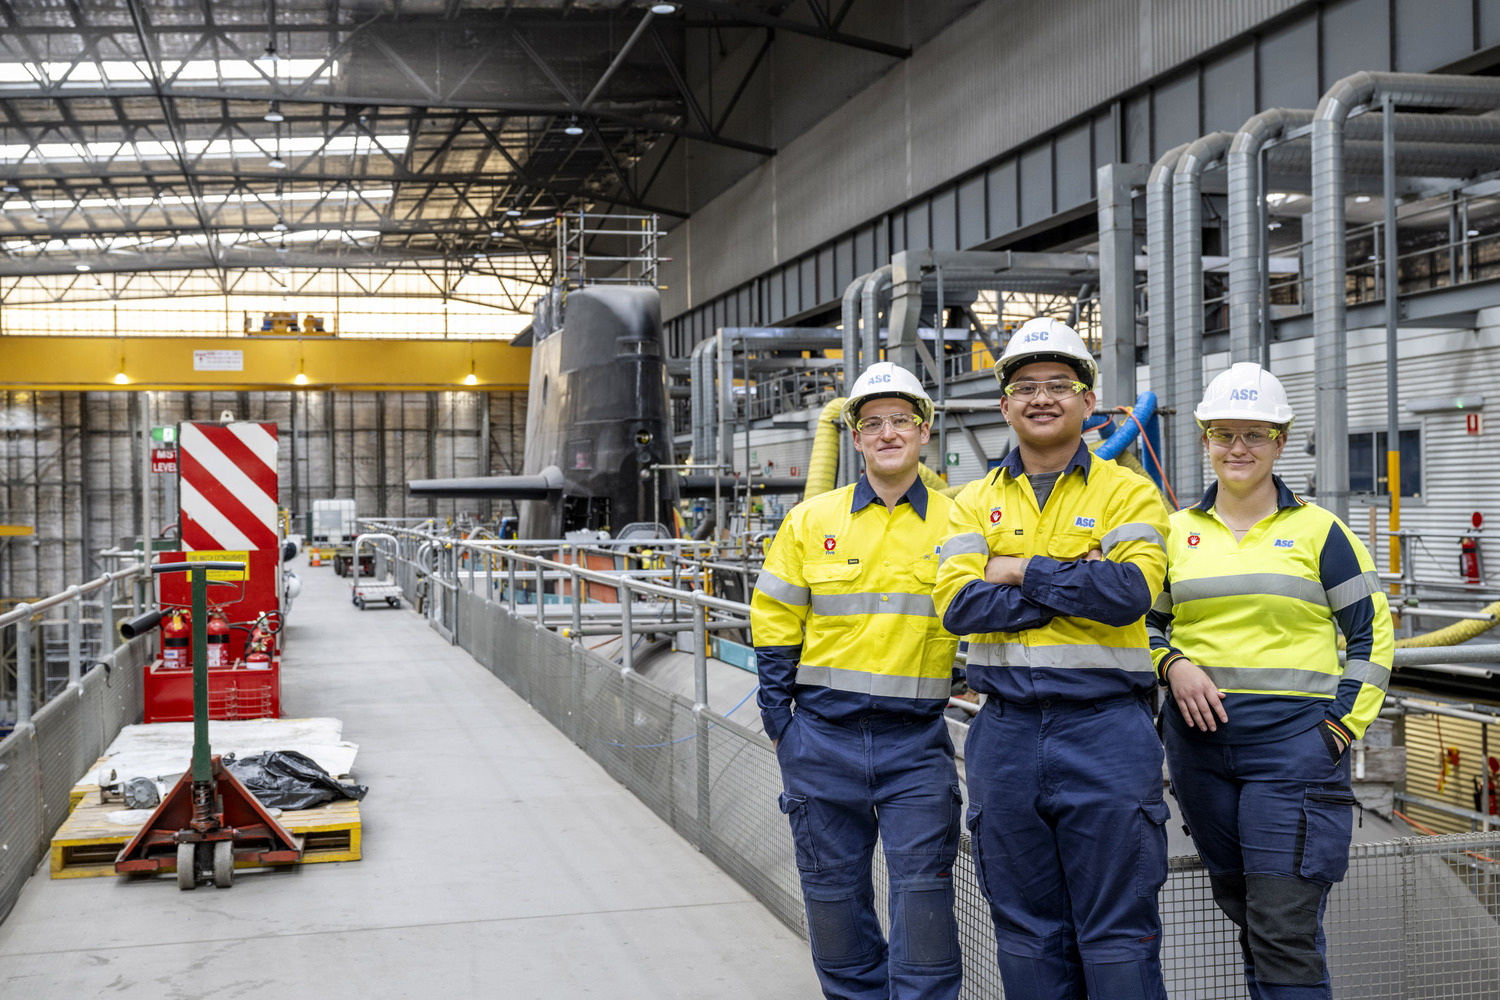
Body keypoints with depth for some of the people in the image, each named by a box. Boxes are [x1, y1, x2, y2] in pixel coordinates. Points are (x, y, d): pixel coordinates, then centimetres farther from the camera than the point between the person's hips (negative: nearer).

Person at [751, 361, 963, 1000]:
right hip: (824, 733, 1)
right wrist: (779, 721, 2)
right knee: (833, 889, 10)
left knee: (922, 889, -4)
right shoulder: (811, 521, 5)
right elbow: (775, 624, 7)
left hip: (916, 738, -1)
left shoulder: (956, 524, 4)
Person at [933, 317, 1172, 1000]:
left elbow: (1130, 591, -16)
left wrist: (1024, 573, -9)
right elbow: (958, 604, -7)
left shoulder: (1127, 492, 2)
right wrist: (1079, 584, -11)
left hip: (1105, 729, -3)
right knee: (1026, 930, 12)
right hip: (1006, 731, 3)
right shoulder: (976, 502, 10)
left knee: (1118, 931, 2)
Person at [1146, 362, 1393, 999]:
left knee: (1285, 930, -9)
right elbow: (1144, 622, 17)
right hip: (1200, 735, 4)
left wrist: (1345, 721, -4)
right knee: (1245, 912, 13)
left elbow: (1371, 630, 5)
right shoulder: (1178, 531, 10)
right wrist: (1173, 664, -4)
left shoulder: (1317, 530, 2)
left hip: (1295, 738, -4)